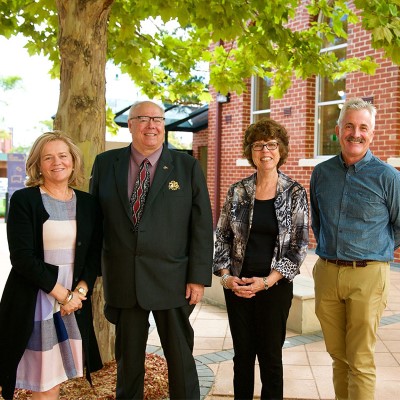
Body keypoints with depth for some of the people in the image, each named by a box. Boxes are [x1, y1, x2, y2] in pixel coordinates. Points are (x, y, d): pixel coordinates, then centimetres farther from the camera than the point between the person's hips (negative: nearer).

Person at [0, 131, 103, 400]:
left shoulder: (88, 203, 8)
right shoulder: (23, 200, -4)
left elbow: (95, 255, 8)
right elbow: (22, 257, -10)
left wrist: (80, 291, -7)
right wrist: (61, 293, -12)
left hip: (76, 299, 3)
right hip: (34, 302, -3)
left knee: (57, 376, 6)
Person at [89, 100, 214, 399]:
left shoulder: (188, 166, -1)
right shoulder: (105, 163, 4)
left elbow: (202, 226, -3)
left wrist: (199, 277, -7)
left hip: (172, 281, -1)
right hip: (122, 281, 2)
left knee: (181, 356, 9)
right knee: (128, 358, 16)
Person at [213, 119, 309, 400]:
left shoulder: (295, 193, -4)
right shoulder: (237, 191, 2)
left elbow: (299, 245, -6)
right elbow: (223, 236, 5)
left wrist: (267, 281, -14)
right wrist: (225, 275, -7)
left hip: (275, 285, -2)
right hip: (237, 284, 2)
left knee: (270, 356, 7)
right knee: (242, 354, 12)